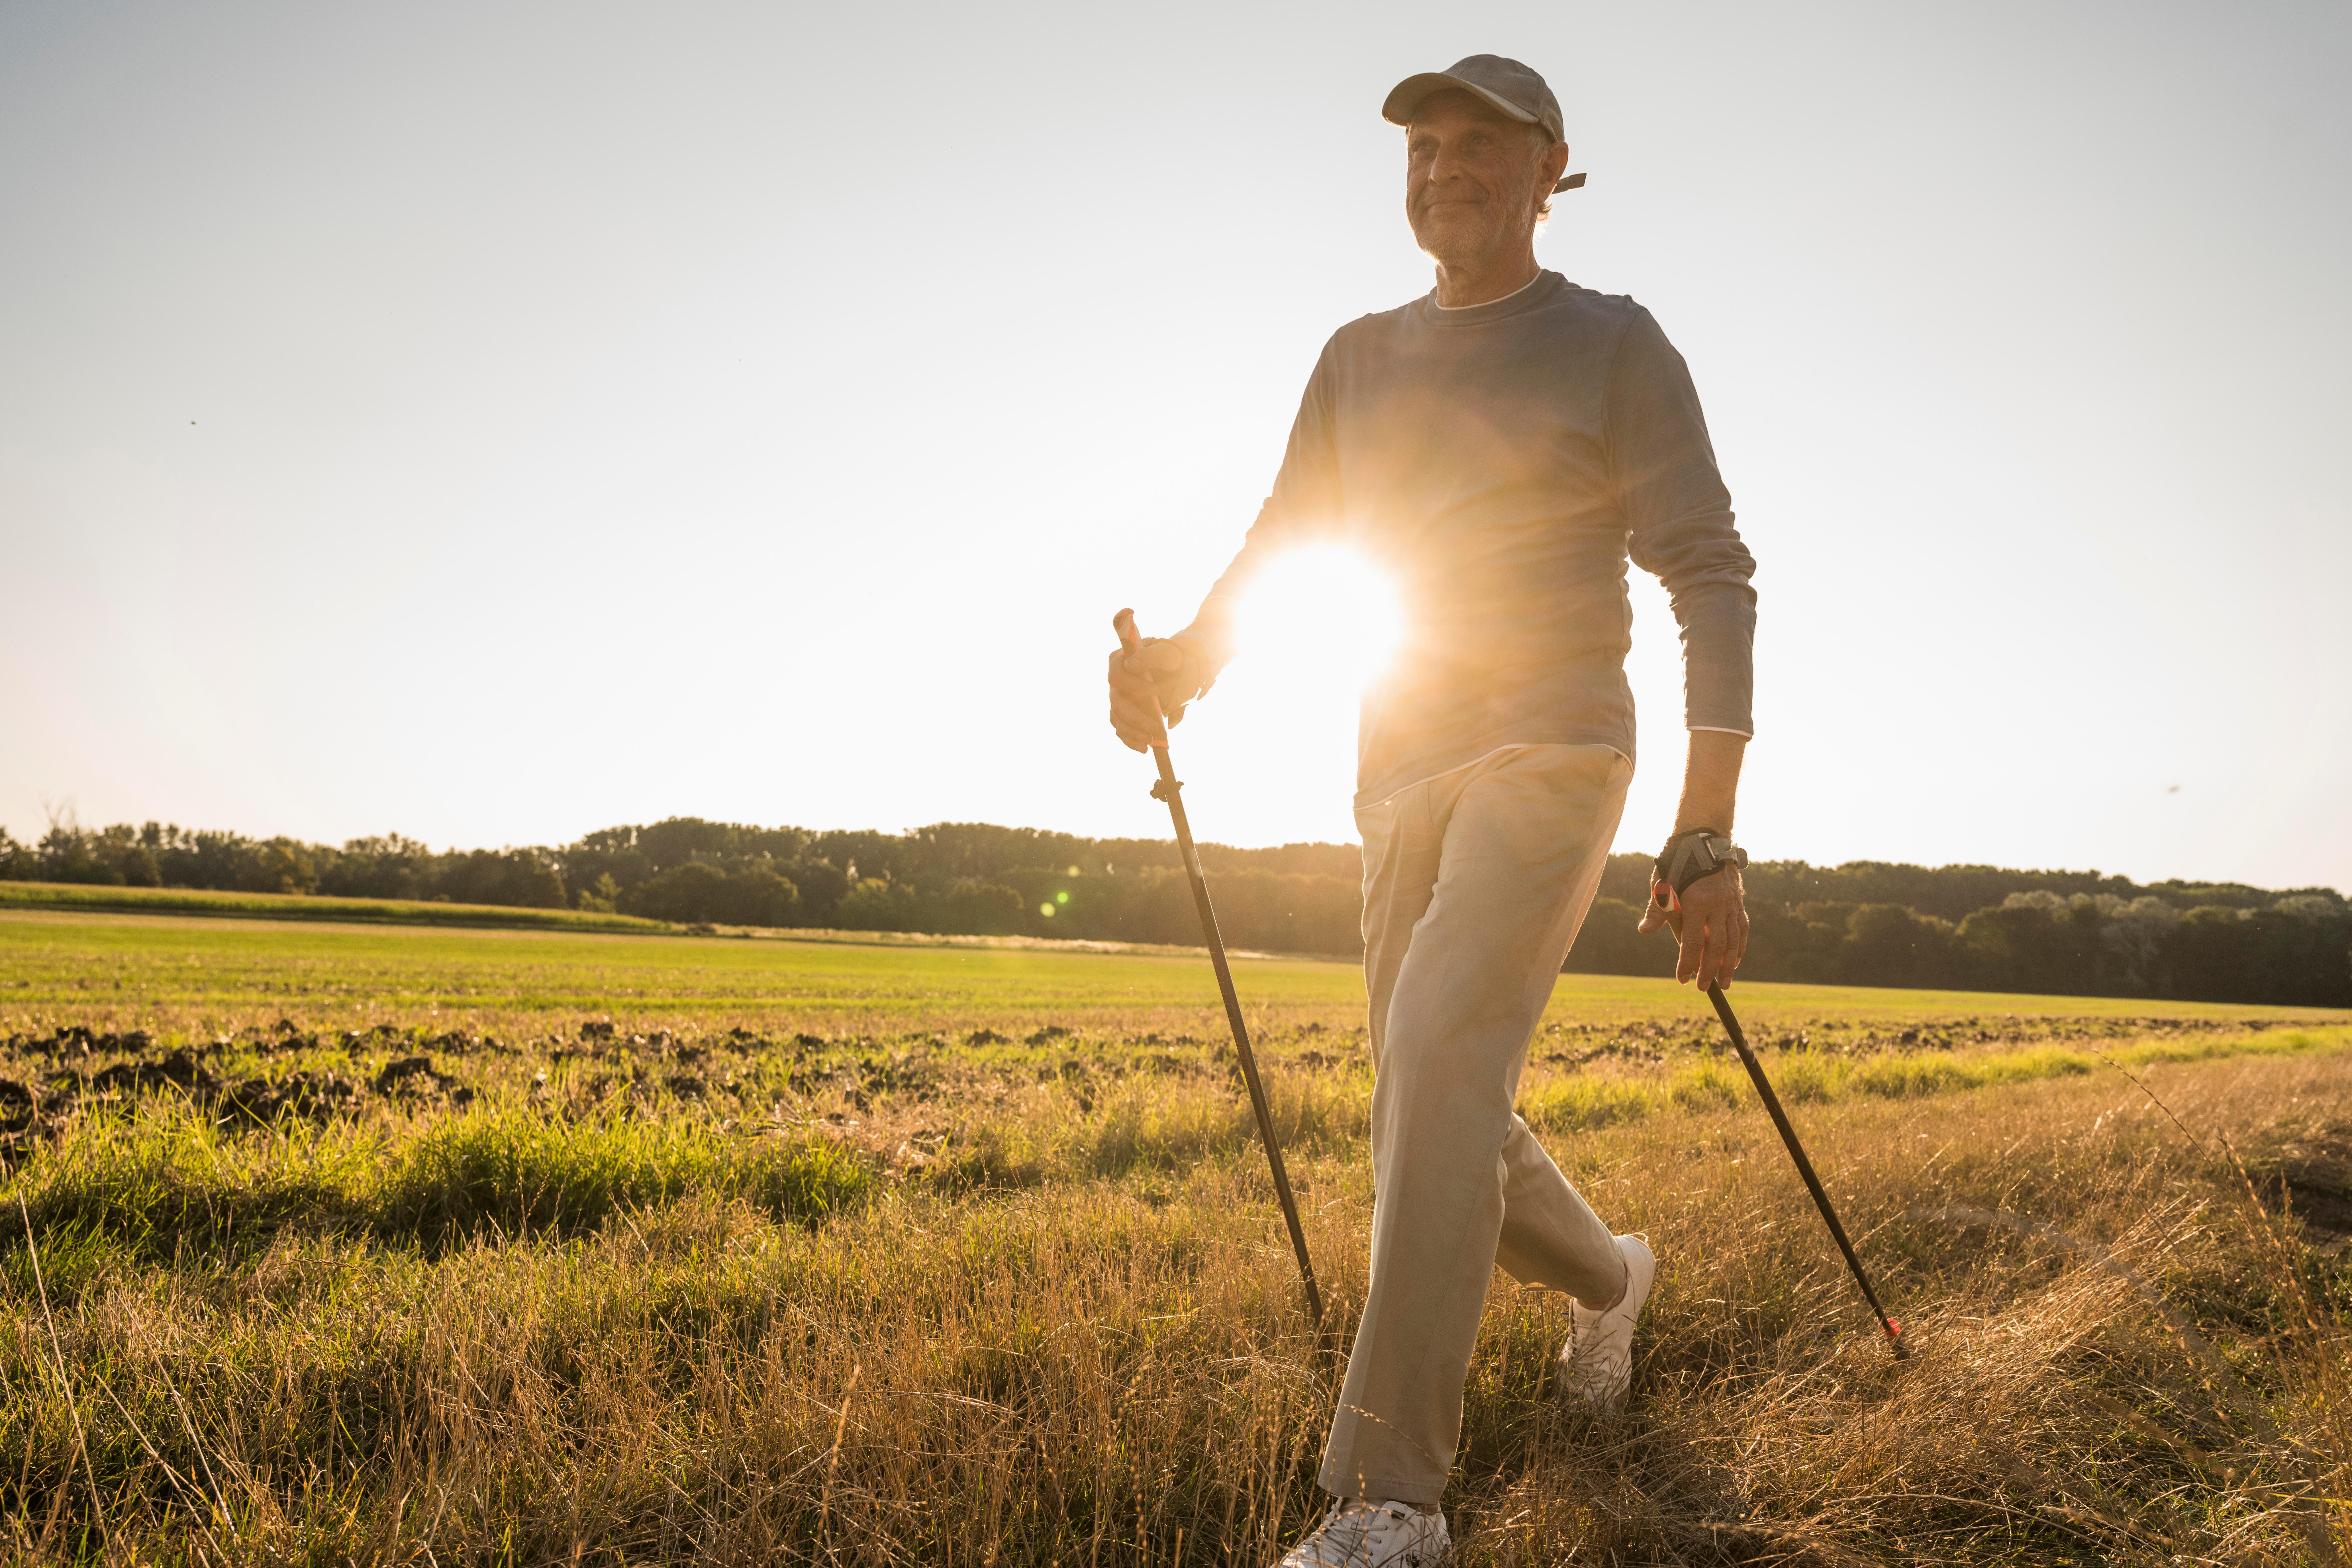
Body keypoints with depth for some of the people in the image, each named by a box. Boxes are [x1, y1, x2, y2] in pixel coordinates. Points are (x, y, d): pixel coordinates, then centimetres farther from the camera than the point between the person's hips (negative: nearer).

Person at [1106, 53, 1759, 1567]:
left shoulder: (1616, 346, 2)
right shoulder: (1361, 358, 17)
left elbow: (1712, 578, -5)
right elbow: (1278, 545, 16)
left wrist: (1710, 840, -15)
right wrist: (1184, 656, -8)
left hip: (1552, 752, -5)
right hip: (1406, 774, 6)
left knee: (1439, 1058, -24)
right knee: (1439, 1106, 9)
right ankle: (1607, 1274, 41)